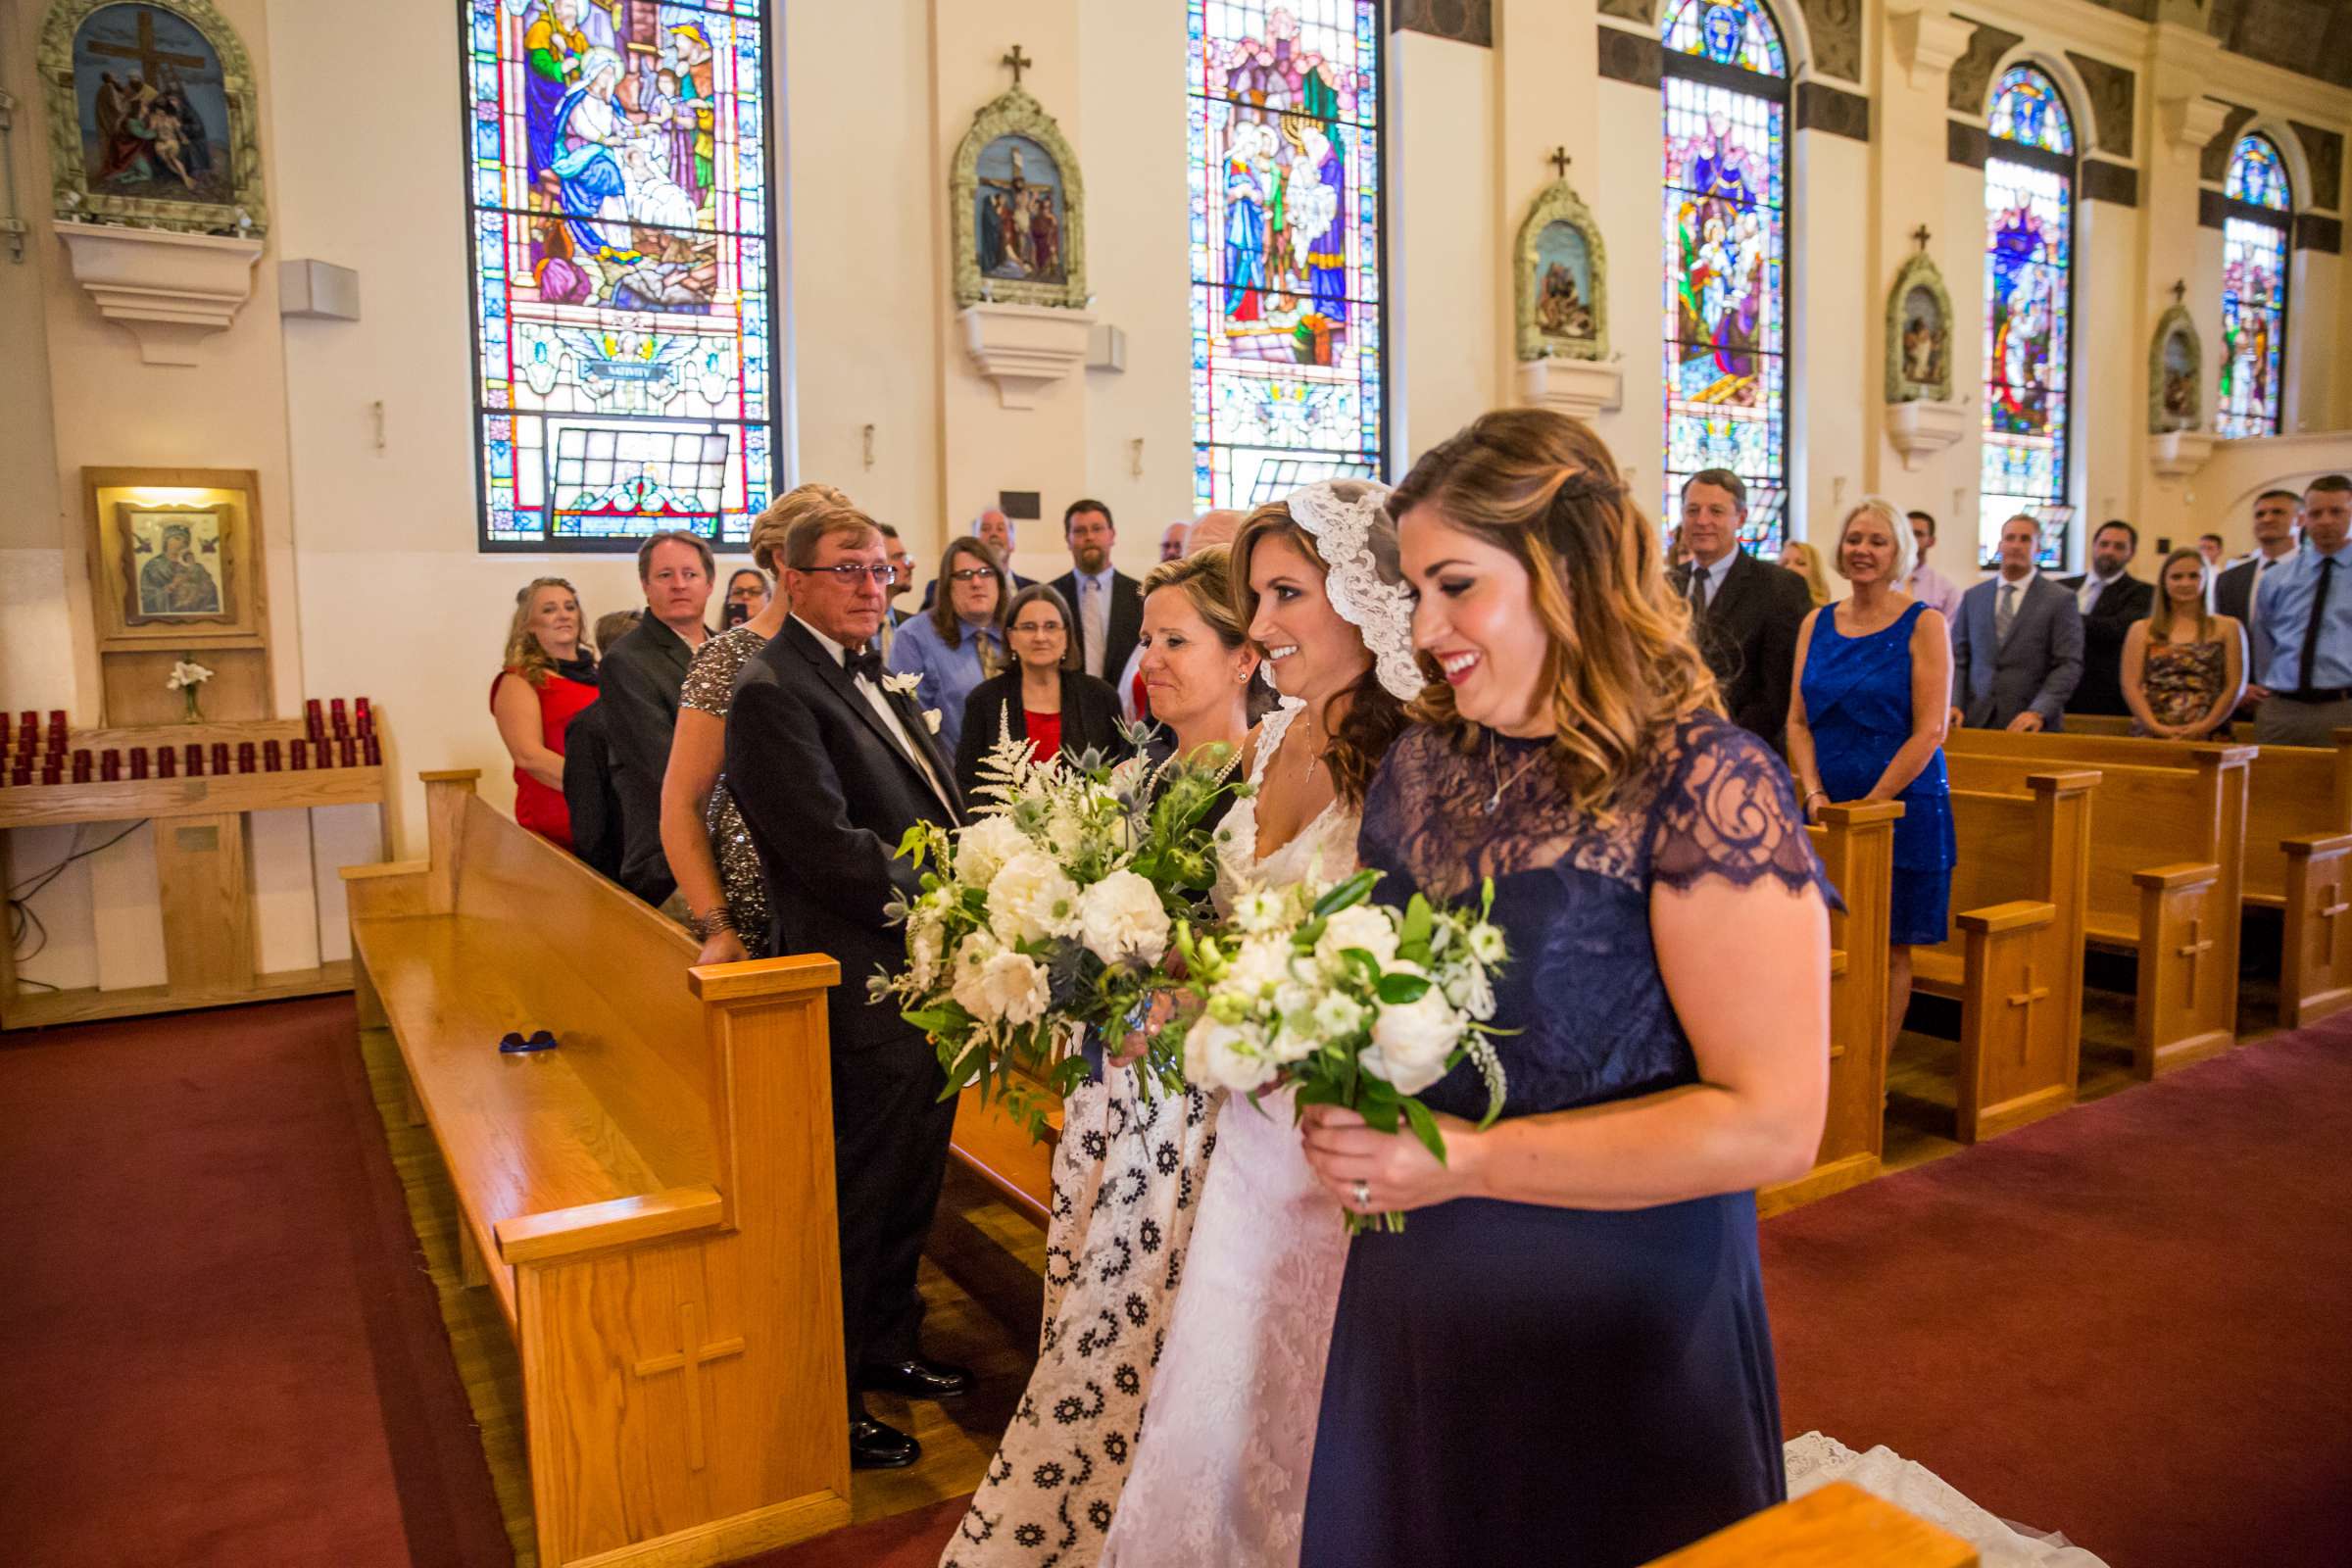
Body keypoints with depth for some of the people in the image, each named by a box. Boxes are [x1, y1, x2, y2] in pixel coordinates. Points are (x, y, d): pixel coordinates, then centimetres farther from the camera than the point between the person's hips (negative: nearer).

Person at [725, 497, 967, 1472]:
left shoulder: (871, 678, 14)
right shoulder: (774, 691, -15)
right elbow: (831, 849, -23)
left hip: (925, 977, 9)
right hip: (865, 988, -9)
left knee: (908, 1182, 22)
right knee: (857, 1199, 5)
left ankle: (887, 1345, 41)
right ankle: (829, 1401, 24)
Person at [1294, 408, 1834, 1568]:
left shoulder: (1703, 787, -18)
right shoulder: (1426, 758, 1)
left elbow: (1772, 1124, -21)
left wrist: (1466, 1160, -23)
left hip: (1614, 1337, -6)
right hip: (1412, 1305, 6)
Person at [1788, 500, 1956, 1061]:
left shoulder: (1923, 624, -4)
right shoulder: (1817, 624, 8)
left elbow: (1930, 730, -11)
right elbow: (1798, 720, 6)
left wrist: (1871, 804, -15)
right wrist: (1815, 794, -7)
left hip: (1903, 808, -3)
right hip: (1829, 812, 4)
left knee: (1889, 950, 4)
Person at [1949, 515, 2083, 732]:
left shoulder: (2060, 600, 2)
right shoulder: (1973, 597, 11)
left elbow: (2068, 665, -4)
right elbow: (1958, 659, 9)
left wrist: (2039, 712, -16)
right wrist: (1954, 705, -6)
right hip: (1976, 721, 2)